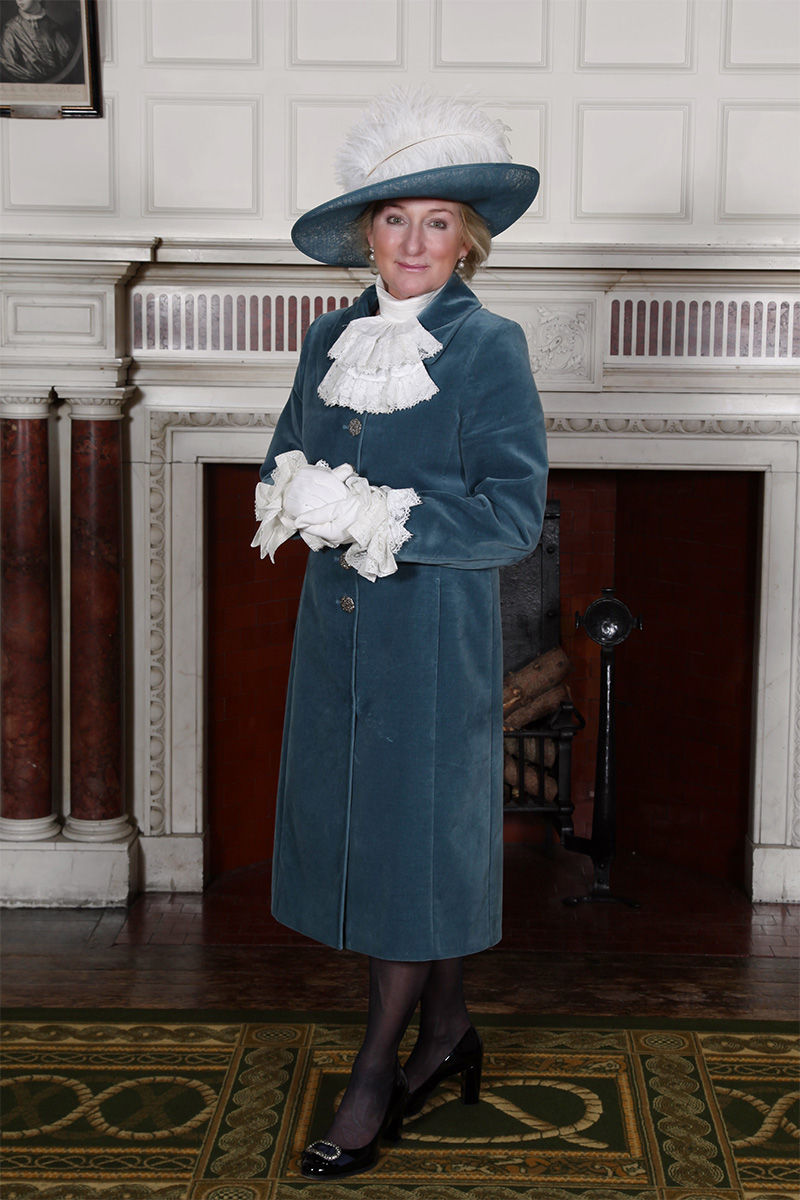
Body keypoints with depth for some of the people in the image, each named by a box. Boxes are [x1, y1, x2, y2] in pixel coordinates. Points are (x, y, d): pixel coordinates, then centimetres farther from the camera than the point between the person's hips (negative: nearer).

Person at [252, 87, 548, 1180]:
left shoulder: (489, 346, -9)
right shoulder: (333, 339, 8)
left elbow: (514, 516, -15)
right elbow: (283, 463, 16)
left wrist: (377, 517, -21)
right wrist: (306, 493, -7)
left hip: (436, 632, -6)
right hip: (338, 626, 6)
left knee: (415, 836, 1)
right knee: (351, 824, 12)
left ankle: (375, 1077, 14)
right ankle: (446, 1030, 30)